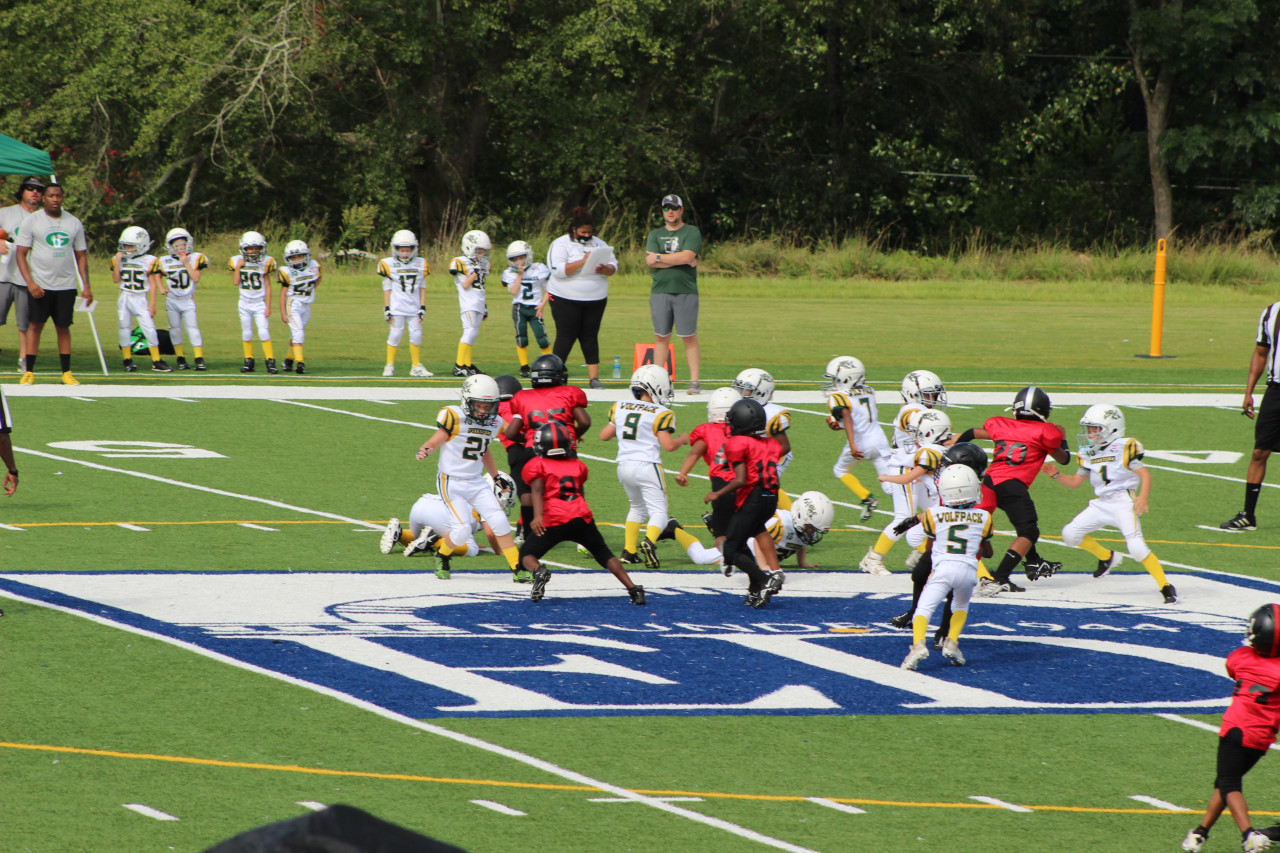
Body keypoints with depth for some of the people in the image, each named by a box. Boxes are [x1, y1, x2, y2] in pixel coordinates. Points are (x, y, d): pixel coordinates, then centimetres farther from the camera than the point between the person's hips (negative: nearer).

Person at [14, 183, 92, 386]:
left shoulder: (74, 223, 9)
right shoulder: (32, 221, -2)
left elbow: (81, 256, 14)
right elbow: (21, 254, -3)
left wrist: (86, 285, 5)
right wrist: (30, 282, -15)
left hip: (66, 285, 3)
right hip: (40, 285, -3)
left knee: (63, 327, 5)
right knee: (36, 325, -4)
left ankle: (66, 372, 9)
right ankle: (29, 372, 1)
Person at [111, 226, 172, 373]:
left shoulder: (148, 261, -4)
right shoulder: (119, 259, 5)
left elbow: (153, 284, -2)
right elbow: (116, 279, -2)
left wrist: (152, 304, -5)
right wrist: (117, 261, -10)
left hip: (141, 299, -3)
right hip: (124, 298, 3)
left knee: (149, 329, -8)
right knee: (124, 329, 4)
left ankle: (157, 362, -1)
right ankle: (128, 360, 15)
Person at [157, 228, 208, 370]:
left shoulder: (195, 258, -4)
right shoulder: (165, 262, 0)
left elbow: (196, 278, -13)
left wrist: (186, 263, -15)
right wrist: (162, 287, 3)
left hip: (188, 300, -2)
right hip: (172, 300, 2)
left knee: (192, 327, -10)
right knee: (175, 328, 4)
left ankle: (199, 358, -10)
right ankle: (180, 358, 15)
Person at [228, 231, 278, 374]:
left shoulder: (264, 262, -4)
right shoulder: (237, 261, 0)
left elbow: (267, 286, -2)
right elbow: (235, 282, -7)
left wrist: (268, 305, -4)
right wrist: (238, 267, -14)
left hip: (259, 303, -2)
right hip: (245, 303, 2)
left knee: (263, 332, -11)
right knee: (246, 333, 7)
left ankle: (270, 361, -8)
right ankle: (248, 361, 18)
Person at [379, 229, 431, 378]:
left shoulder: (420, 264, 8)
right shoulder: (389, 265, 0)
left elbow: (422, 288, 11)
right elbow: (387, 289, 2)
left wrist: (422, 307, 7)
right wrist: (387, 309, -2)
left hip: (414, 307, 3)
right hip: (396, 307, -3)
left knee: (416, 334, 2)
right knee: (396, 333, -4)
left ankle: (416, 366, 13)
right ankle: (389, 366, 5)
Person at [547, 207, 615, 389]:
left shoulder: (599, 244, 11)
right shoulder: (561, 244, -6)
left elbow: (613, 266, 10)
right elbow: (558, 270, -19)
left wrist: (605, 270, -14)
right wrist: (583, 261, -25)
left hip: (595, 299, 4)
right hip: (566, 299, -4)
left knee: (590, 338, 4)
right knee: (566, 337, -6)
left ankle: (594, 377, 5)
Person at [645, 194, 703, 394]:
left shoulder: (691, 232, 5)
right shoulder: (655, 235, 14)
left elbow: (687, 256, -11)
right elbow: (650, 261, -1)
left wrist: (660, 257, -4)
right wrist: (679, 260, -8)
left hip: (686, 292, -3)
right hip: (660, 292, 3)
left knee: (690, 338, -4)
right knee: (661, 337, 4)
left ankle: (694, 381, -3)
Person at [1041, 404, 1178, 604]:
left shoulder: (1123, 448, -9)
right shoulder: (1088, 454, 12)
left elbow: (1144, 474, -15)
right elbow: (1075, 482, 19)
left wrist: (1143, 497, -32)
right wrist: (1056, 475, 1)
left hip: (1124, 502, -7)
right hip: (1101, 503, 7)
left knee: (1137, 548, -20)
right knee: (1070, 534, 2)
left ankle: (1165, 587, -9)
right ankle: (1107, 557, 22)